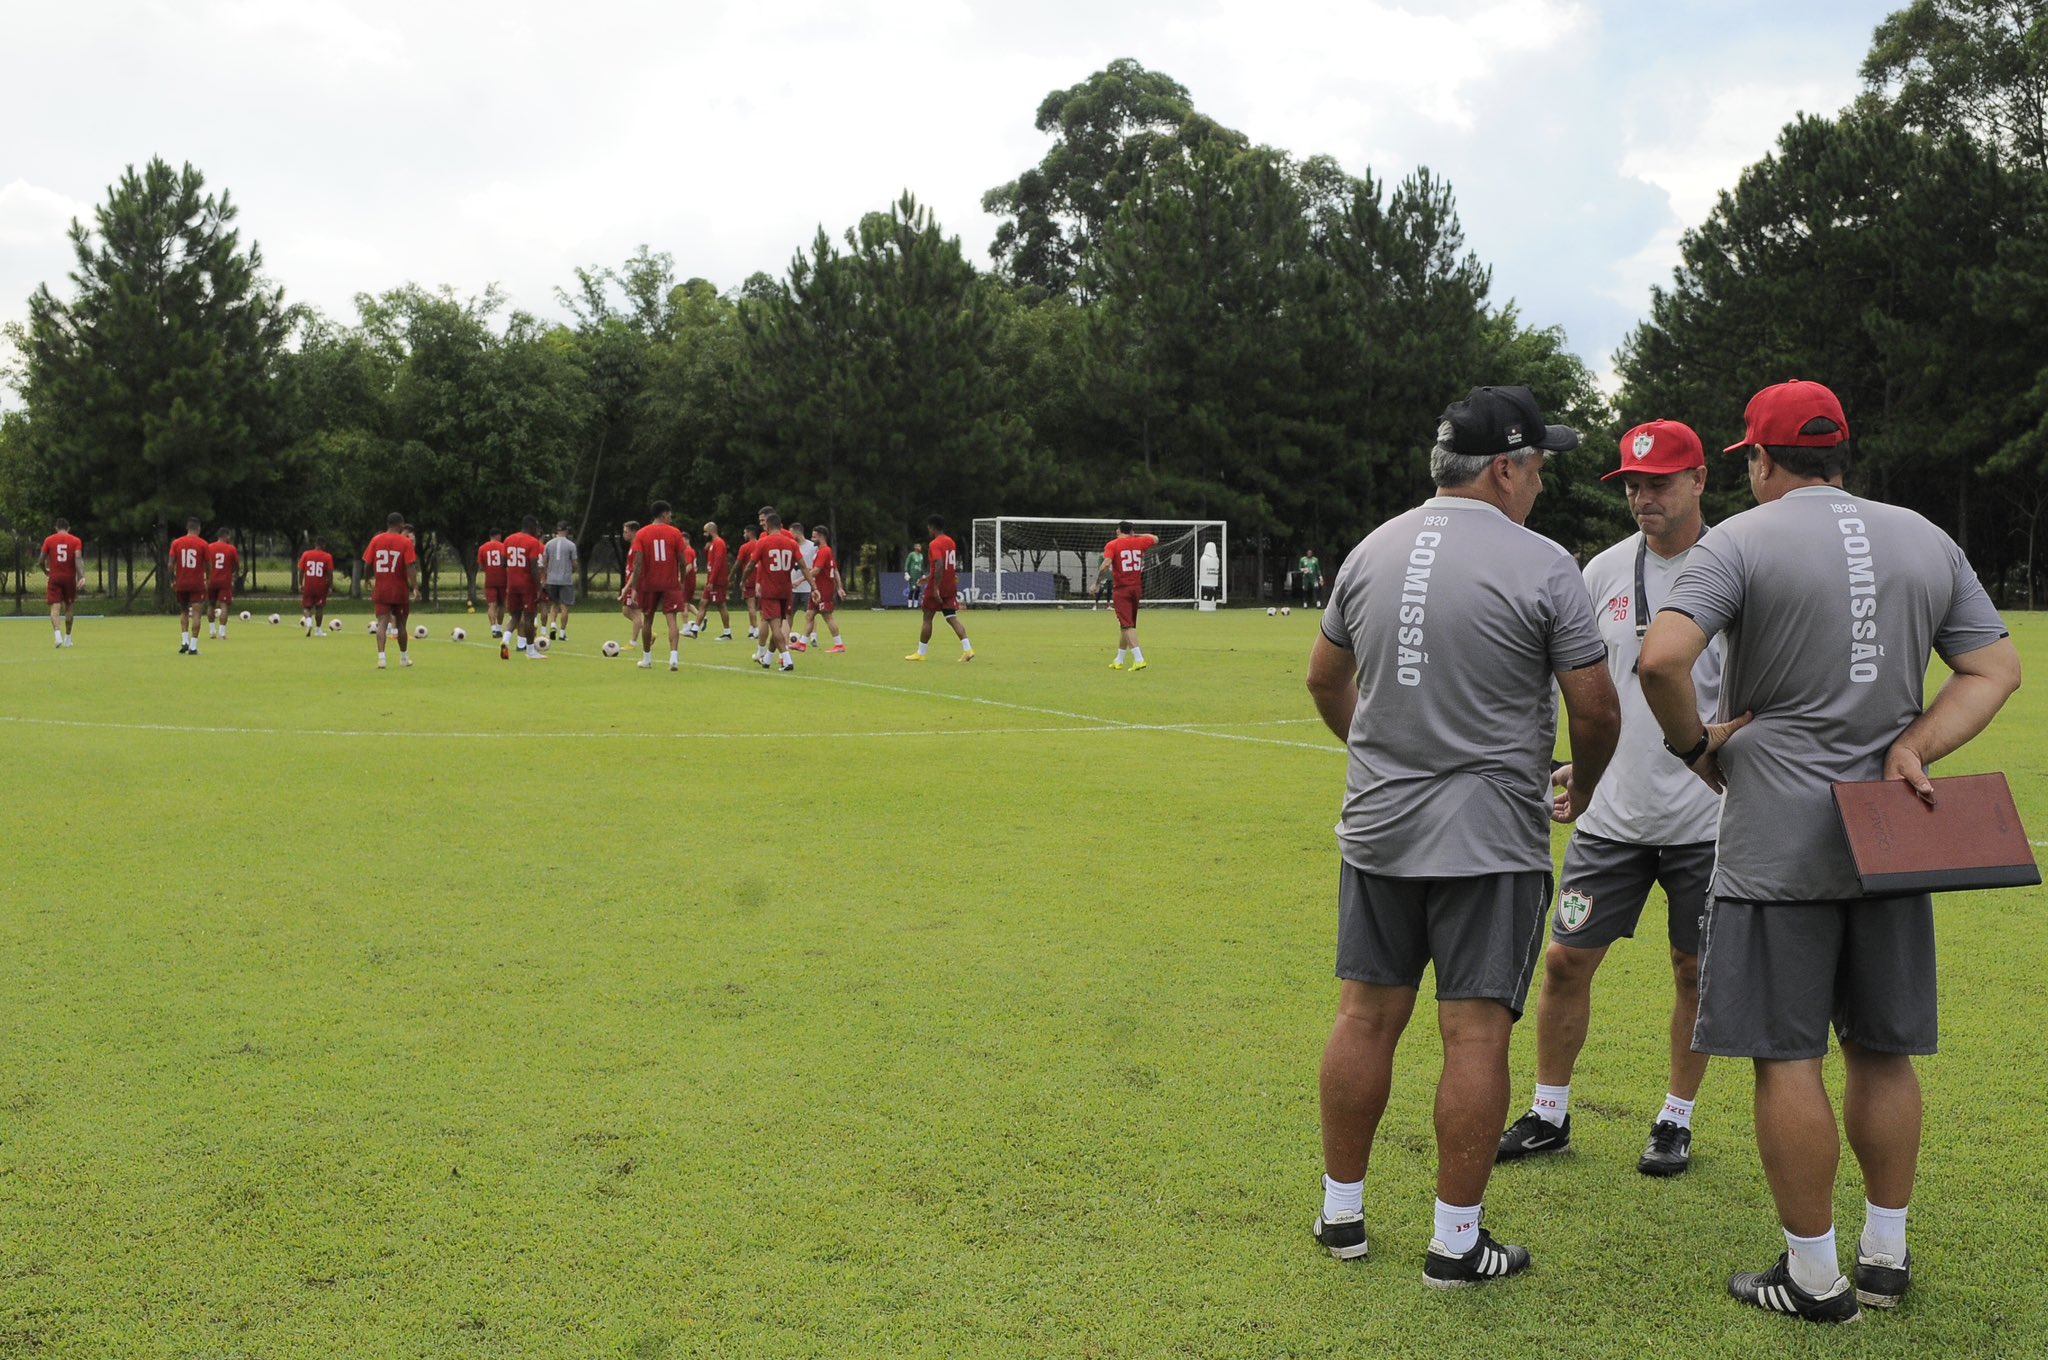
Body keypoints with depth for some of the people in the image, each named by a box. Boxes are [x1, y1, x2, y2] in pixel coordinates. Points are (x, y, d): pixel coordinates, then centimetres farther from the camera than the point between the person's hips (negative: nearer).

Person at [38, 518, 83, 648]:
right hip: (70, 578, 1)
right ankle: (67, 637, 21)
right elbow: (78, 557, -12)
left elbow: (41, 559, 3)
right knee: (69, 607, 14)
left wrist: (45, 571, 23)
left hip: (54, 578, -1)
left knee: (55, 607, -6)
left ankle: (57, 633, -29)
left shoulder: (49, 540, 3)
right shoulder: (75, 540, 1)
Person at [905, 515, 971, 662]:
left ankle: (921, 653, 13)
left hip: (937, 588, -7)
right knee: (952, 618, 3)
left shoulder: (935, 544, -14)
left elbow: (939, 565, -26)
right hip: (951, 587, 7)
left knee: (927, 618, 5)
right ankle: (968, 649, -11)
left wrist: (936, 587, -26)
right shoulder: (950, 542, 13)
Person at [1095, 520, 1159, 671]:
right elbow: (1155, 538, 27)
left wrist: (1097, 583, -10)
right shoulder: (1139, 542, 8)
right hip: (1137, 588, 5)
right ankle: (1119, 661, 25)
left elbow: (1106, 564, -18)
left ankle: (1139, 659, -22)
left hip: (1121, 589, -5)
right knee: (1128, 625, 15)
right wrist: (1136, 535, 27)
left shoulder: (1112, 545, -5)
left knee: (1127, 625, -8)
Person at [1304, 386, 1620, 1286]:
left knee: (1367, 1016, 12)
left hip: (1376, 829, 5)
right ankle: (1457, 1244, 8)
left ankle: (1340, 1212, 22)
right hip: (1490, 838, -5)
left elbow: (1324, 679, 17)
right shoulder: (1541, 565, -10)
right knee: (1475, 1033, 1)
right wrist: (1584, 787, 12)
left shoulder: (1372, 550, 7)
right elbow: (1595, 708, -7)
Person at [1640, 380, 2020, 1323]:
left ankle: (1815, 1279, 8)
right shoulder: (1927, 541, 11)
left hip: (1775, 847, -5)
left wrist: (1694, 743, -4)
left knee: (1787, 1057, 2)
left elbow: (1662, 656, -20)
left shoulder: (1740, 541, -6)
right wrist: (1914, 750, -2)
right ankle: (1886, 1256, 24)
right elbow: (1996, 669, 9)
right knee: (1883, 1051, 15)